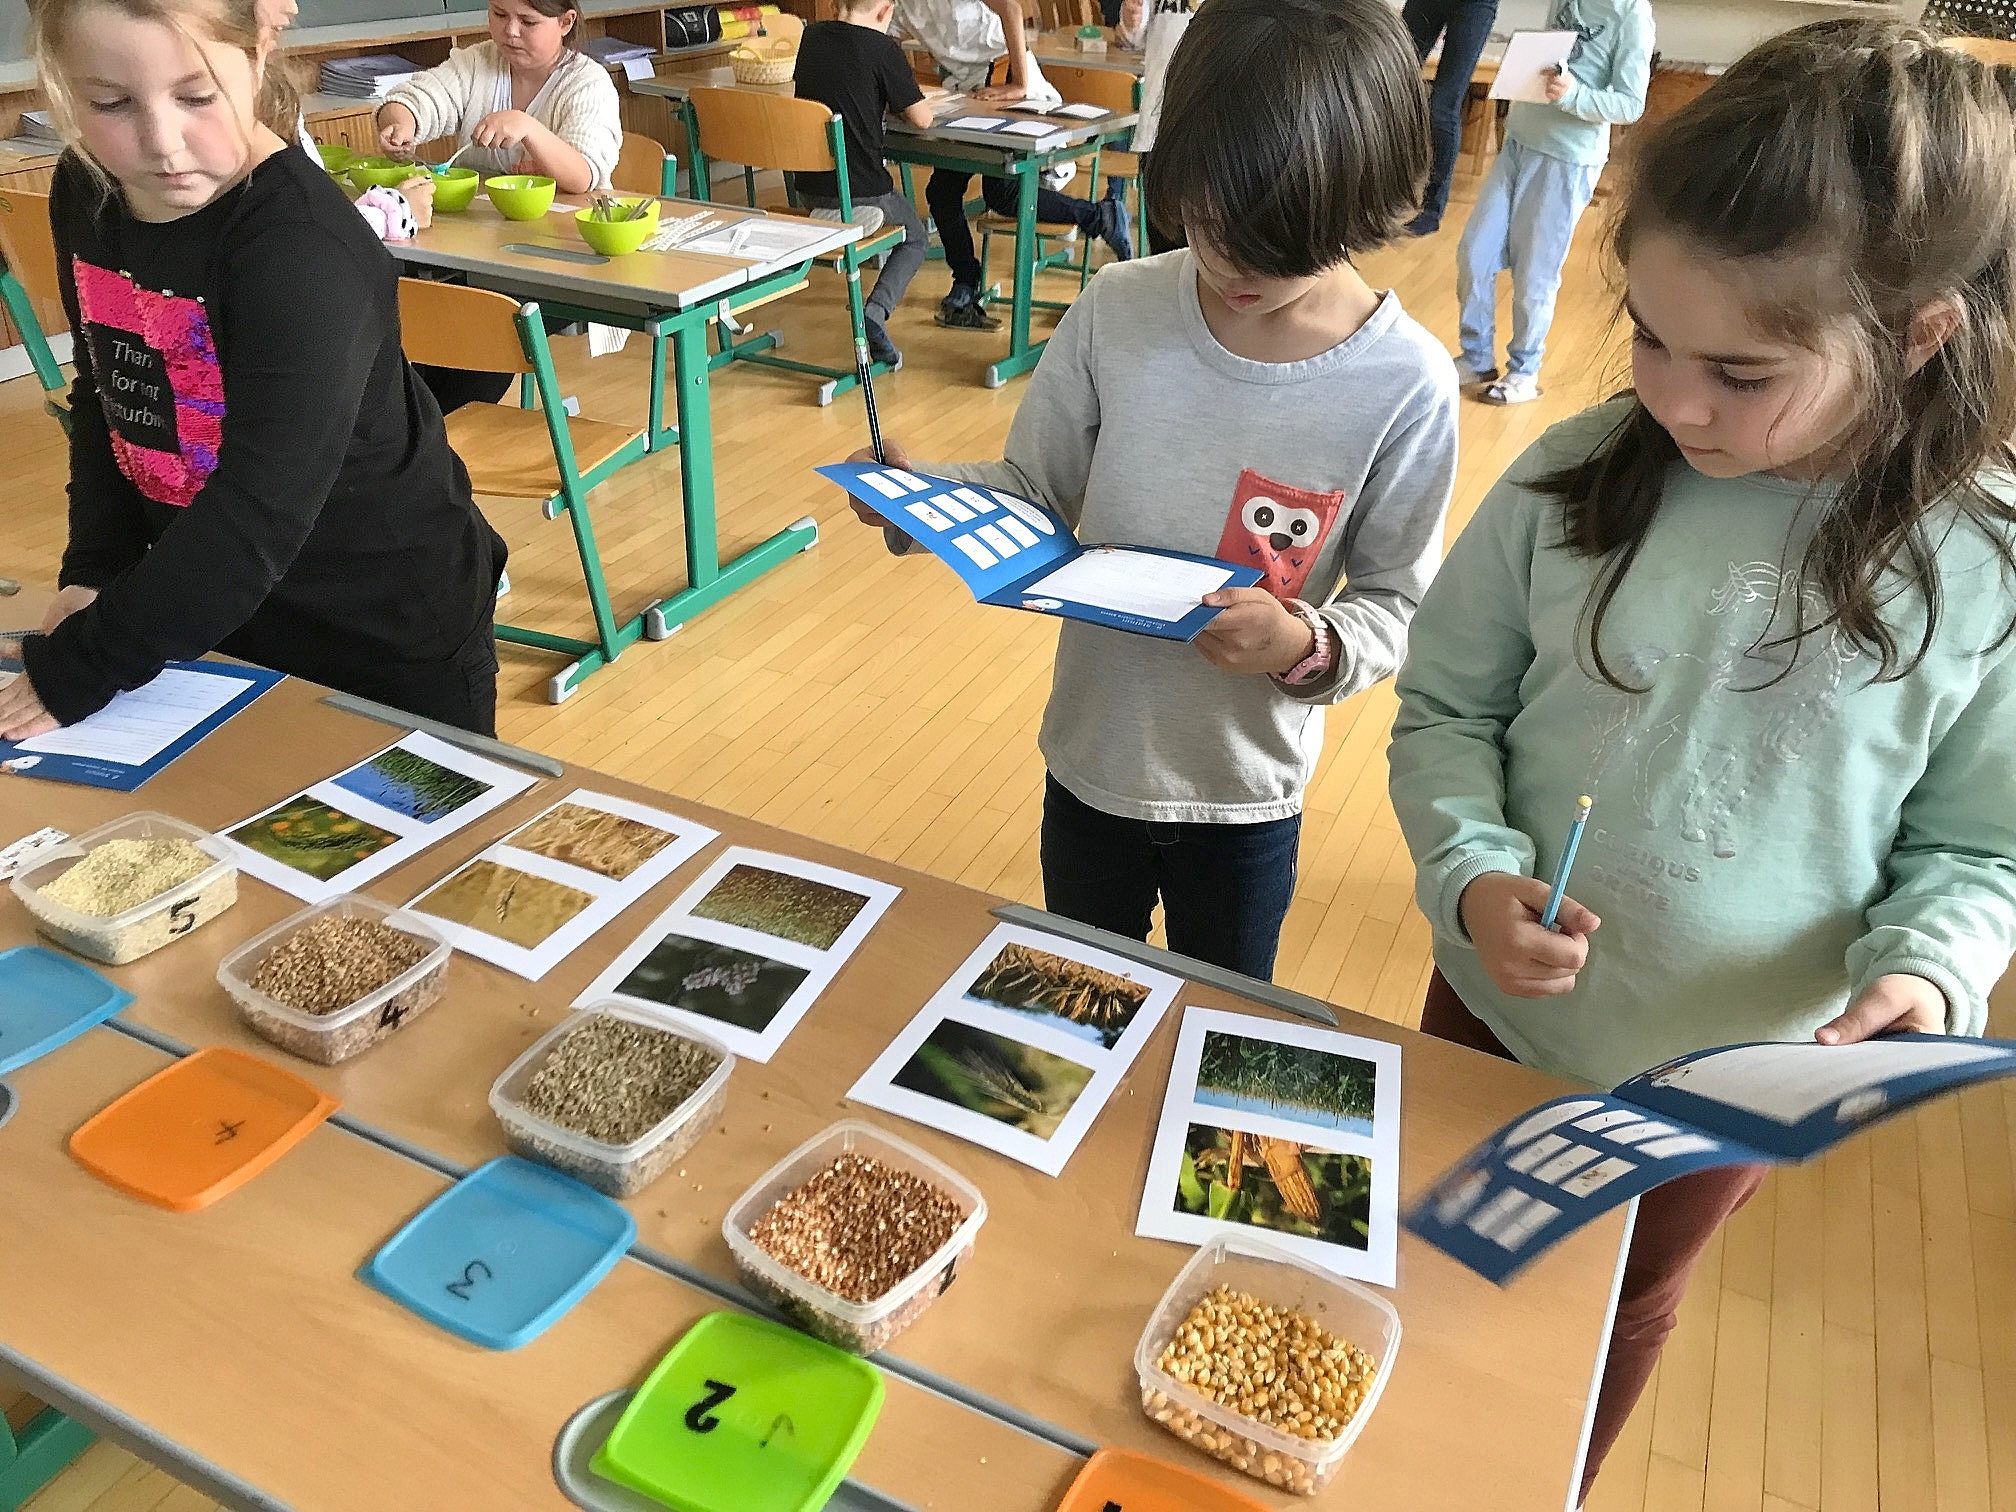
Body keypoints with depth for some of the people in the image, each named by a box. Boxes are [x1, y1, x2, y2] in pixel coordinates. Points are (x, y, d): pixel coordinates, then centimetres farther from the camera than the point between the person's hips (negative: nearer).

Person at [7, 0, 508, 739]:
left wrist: (77, 667, -28)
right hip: (217, 612, 7)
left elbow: (261, 508, -32)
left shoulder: (301, 248, -28)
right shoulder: (85, 194, -3)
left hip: (391, 629, -7)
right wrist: (94, 568, -2)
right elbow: (106, 400, 10)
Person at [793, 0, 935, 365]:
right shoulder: (882, 48, -12)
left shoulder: (810, 37, 5)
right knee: (914, 237, 22)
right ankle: (876, 311, -4)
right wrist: (898, 98, 14)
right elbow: (922, 118, -6)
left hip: (808, 188, 6)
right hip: (860, 195, -5)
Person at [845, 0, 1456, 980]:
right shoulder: (1118, 310, -13)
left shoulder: (1403, 384, -18)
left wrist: (1307, 646, -30)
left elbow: (1394, 604, -10)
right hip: (1090, 761, 2)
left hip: (1246, 792, -2)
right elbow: (1032, 489, -2)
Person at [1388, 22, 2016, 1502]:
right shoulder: (1572, 481, -18)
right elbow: (1446, 706, -7)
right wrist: (1472, 870, -22)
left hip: (1730, 1078, -1)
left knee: (1608, 1327, 27)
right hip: (1494, 1011, 1)